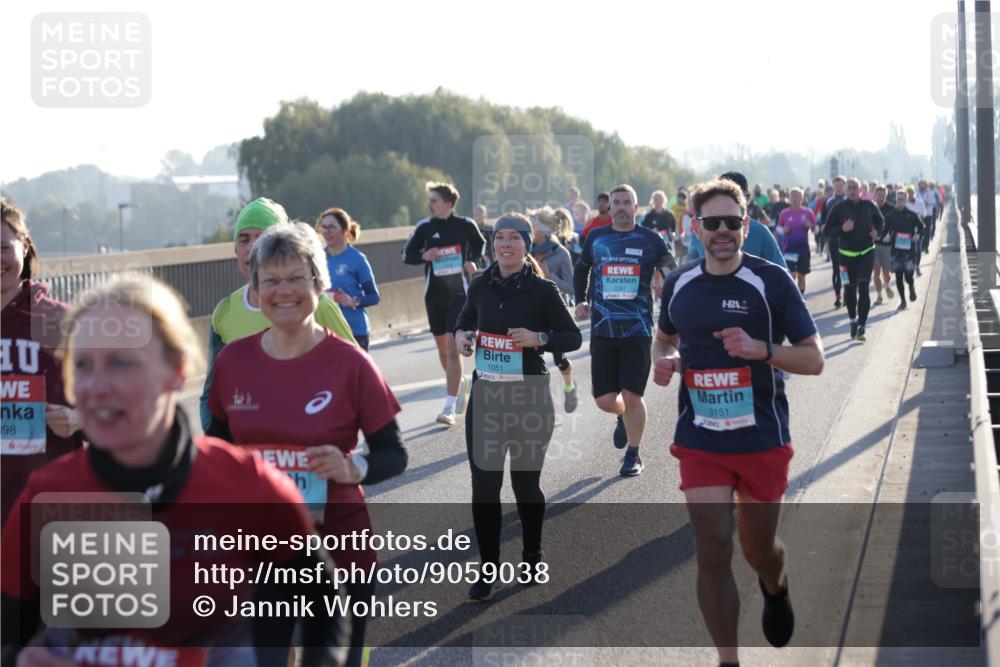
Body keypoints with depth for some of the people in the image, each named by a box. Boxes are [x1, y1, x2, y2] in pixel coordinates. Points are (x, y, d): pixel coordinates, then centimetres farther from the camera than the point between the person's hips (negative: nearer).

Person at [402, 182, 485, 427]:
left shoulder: (465, 226, -3)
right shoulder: (425, 227, 0)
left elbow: (480, 245, 16)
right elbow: (407, 255, 7)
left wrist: (473, 261, -4)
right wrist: (424, 256, -13)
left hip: (459, 293, -3)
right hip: (434, 294, 3)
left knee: (452, 347, -12)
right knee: (442, 347, 12)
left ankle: (450, 407, -12)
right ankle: (459, 383, 39)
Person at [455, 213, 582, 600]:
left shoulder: (542, 290, -8)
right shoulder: (481, 285, 3)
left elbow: (573, 338, -4)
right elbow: (466, 318, 22)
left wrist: (538, 338, -20)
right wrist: (461, 334, 0)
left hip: (529, 397, -3)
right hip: (485, 395, 3)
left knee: (525, 482, 9)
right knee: (484, 484, 0)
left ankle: (532, 558, 31)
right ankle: (488, 569, 10)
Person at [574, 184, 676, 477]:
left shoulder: (650, 240, 1)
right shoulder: (596, 238, 7)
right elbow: (581, 269, 24)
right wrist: (581, 301, 13)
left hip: (637, 330, -2)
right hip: (602, 329, 2)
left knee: (632, 397, -6)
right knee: (605, 400, 1)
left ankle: (633, 454, 13)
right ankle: (624, 417, 37)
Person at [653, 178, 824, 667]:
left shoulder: (771, 282, -9)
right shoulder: (678, 285, 2)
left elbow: (814, 359, -8)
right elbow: (664, 338, 22)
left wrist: (761, 350, -25)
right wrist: (665, 361, -2)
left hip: (763, 439, -2)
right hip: (700, 440, 2)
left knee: (758, 549, 13)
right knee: (712, 551, -8)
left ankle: (775, 588, 50)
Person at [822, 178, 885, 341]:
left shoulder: (870, 206, 0)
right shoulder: (839, 208, -4)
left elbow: (880, 221, 15)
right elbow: (829, 228, 0)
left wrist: (877, 232, -5)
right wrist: (842, 229, -19)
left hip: (867, 252, -1)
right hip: (847, 253, 1)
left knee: (863, 288, -11)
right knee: (850, 289, 10)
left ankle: (861, 325, -13)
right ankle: (853, 320, 30)